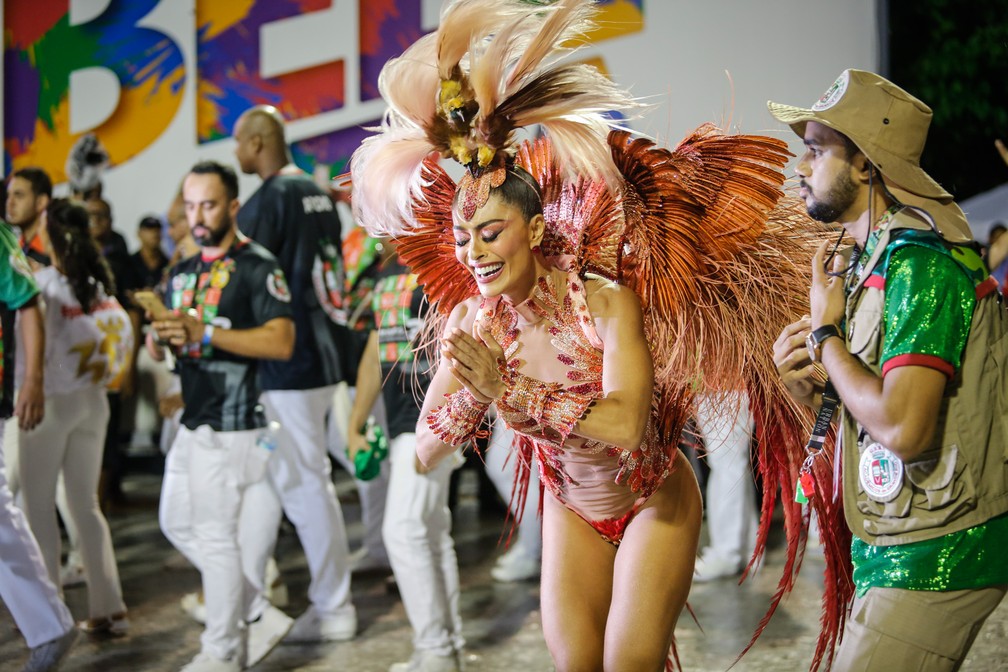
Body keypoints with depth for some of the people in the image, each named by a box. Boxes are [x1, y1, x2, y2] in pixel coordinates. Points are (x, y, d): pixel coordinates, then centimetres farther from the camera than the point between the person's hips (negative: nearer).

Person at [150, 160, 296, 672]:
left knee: (216, 534, -3)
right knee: (177, 524, 15)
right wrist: (159, 338, -6)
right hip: (193, 421, 9)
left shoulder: (257, 267, -10)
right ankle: (259, 615, 26)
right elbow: (161, 348, 18)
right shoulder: (182, 273, 15)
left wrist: (204, 332, -27)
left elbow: (281, 342, -22)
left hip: (233, 424, -9)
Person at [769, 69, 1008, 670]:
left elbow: (902, 428, -30)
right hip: (896, 548, 9)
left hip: (931, 559, -9)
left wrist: (825, 333, -17)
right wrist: (813, 390, -3)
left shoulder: (920, 260, -20)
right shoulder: (872, 259, 10)